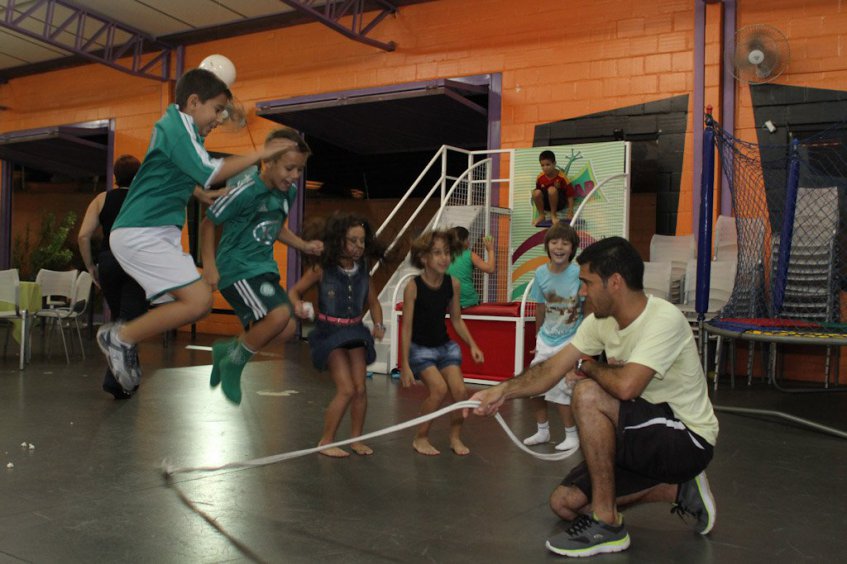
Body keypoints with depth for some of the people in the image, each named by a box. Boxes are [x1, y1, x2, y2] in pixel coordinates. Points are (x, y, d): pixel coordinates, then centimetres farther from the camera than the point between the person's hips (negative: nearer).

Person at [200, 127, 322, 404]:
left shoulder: (289, 191, 2)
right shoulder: (246, 191, -20)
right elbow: (208, 223, -9)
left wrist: (303, 245, 5)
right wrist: (209, 266, -14)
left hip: (264, 267, 8)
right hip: (236, 268, -8)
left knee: (286, 329, 3)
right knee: (279, 314, -25)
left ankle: (226, 350, 26)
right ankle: (234, 363, -2)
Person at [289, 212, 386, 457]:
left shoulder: (363, 269, -2)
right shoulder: (322, 269, -14)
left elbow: (373, 302, 11)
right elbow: (295, 291, -3)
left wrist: (378, 325, -6)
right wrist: (298, 305, -25)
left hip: (355, 331, 4)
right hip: (329, 333, -4)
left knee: (360, 389, 1)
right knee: (347, 389, -10)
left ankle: (356, 439, 21)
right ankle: (326, 441, 7)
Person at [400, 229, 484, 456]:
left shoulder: (453, 284, -5)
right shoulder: (413, 286, -18)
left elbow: (456, 319, 7)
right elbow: (407, 327, -14)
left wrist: (472, 345, -2)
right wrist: (405, 364, -14)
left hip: (445, 345, 4)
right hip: (420, 348, -4)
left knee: (460, 390, -11)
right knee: (439, 388, -22)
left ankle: (455, 437, 15)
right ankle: (420, 438, 0)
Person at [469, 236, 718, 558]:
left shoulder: (664, 319, -26)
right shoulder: (601, 321, -2)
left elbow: (626, 386, -38)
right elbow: (552, 370, 1)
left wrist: (588, 366, -17)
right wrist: (502, 391, -10)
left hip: (689, 440, -8)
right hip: (648, 437, 8)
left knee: (588, 394, -28)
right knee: (564, 503, 2)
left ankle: (607, 524, -16)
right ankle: (677, 490, 14)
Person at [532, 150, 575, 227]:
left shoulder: (561, 177, -16)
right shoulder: (540, 177, -7)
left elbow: (570, 194, -12)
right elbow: (538, 190, 5)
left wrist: (570, 210, -17)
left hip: (559, 203, -3)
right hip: (546, 203, 3)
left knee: (552, 189, -35)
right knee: (536, 192, -28)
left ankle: (553, 215, -15)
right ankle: (541, 215, -6)